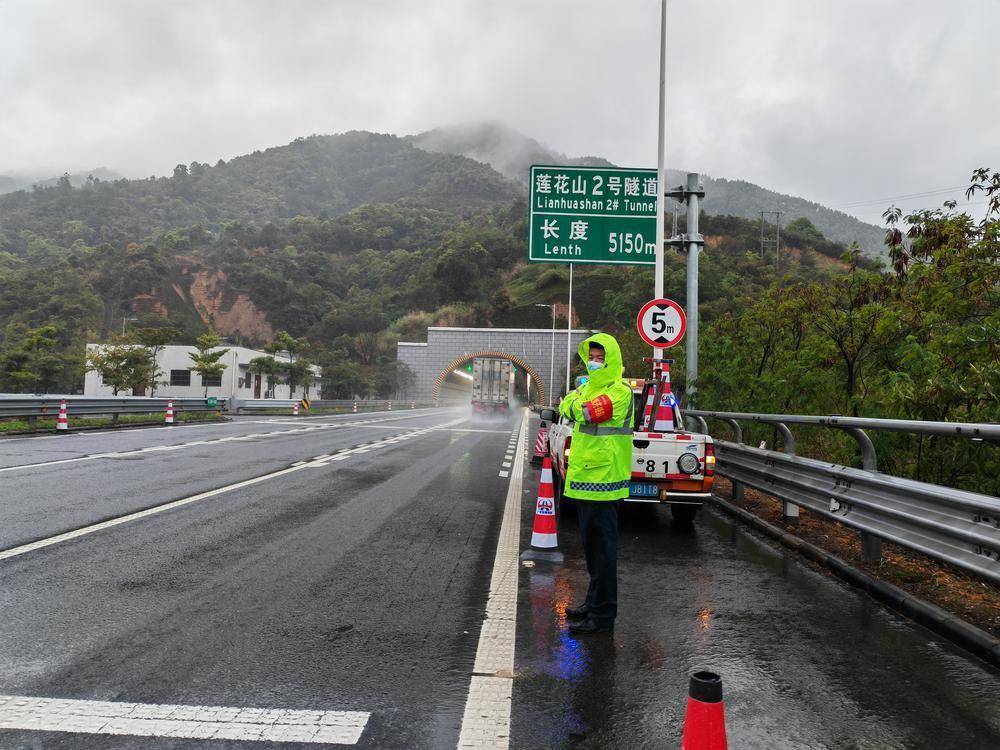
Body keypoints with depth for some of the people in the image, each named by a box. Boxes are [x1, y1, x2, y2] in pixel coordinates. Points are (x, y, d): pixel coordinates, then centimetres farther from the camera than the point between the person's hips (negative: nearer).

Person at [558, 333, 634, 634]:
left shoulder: (620, 391, -13)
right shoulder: (588, 387, 17)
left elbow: (588, 412, -23)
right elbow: (566, 406, 8)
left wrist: (576, 403, -5)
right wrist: (573, 400, -11)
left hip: (604, 478, -9)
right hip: (584, 476, 9)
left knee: (603, 546, -3)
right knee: (591, 543, 17)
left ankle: (603, 614, 4)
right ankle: (595, 601, 30)